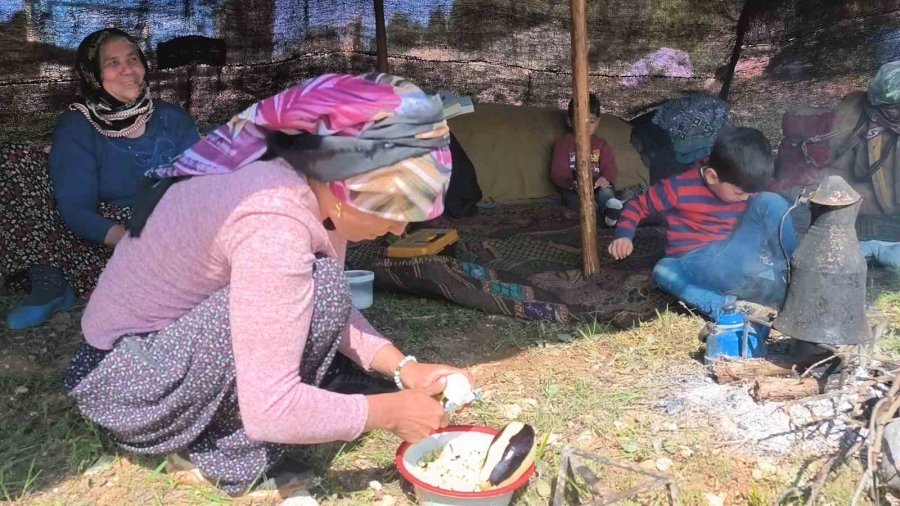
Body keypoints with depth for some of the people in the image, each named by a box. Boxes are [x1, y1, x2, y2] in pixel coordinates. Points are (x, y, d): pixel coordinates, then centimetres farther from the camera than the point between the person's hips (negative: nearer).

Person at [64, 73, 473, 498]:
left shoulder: (314, 182, -8)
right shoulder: (275, 221, -34)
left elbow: (336, 315, 1)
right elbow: (269, 411, -34)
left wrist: (404, 368, -11)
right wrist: (391, 411, -22)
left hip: (172, 337, 9)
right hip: (125, 378, -8)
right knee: (318, 290, -27)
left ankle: (205, 431, 11)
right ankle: (226, 455, -8)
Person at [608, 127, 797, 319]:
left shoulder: (745, 187, 0)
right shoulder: (680, 188, -15)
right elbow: (637, 206, -5)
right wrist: (624, 235, -22)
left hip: (732, 254, 4)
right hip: (696, 262, -4)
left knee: (771, 202, -14)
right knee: (664, 270, -39)